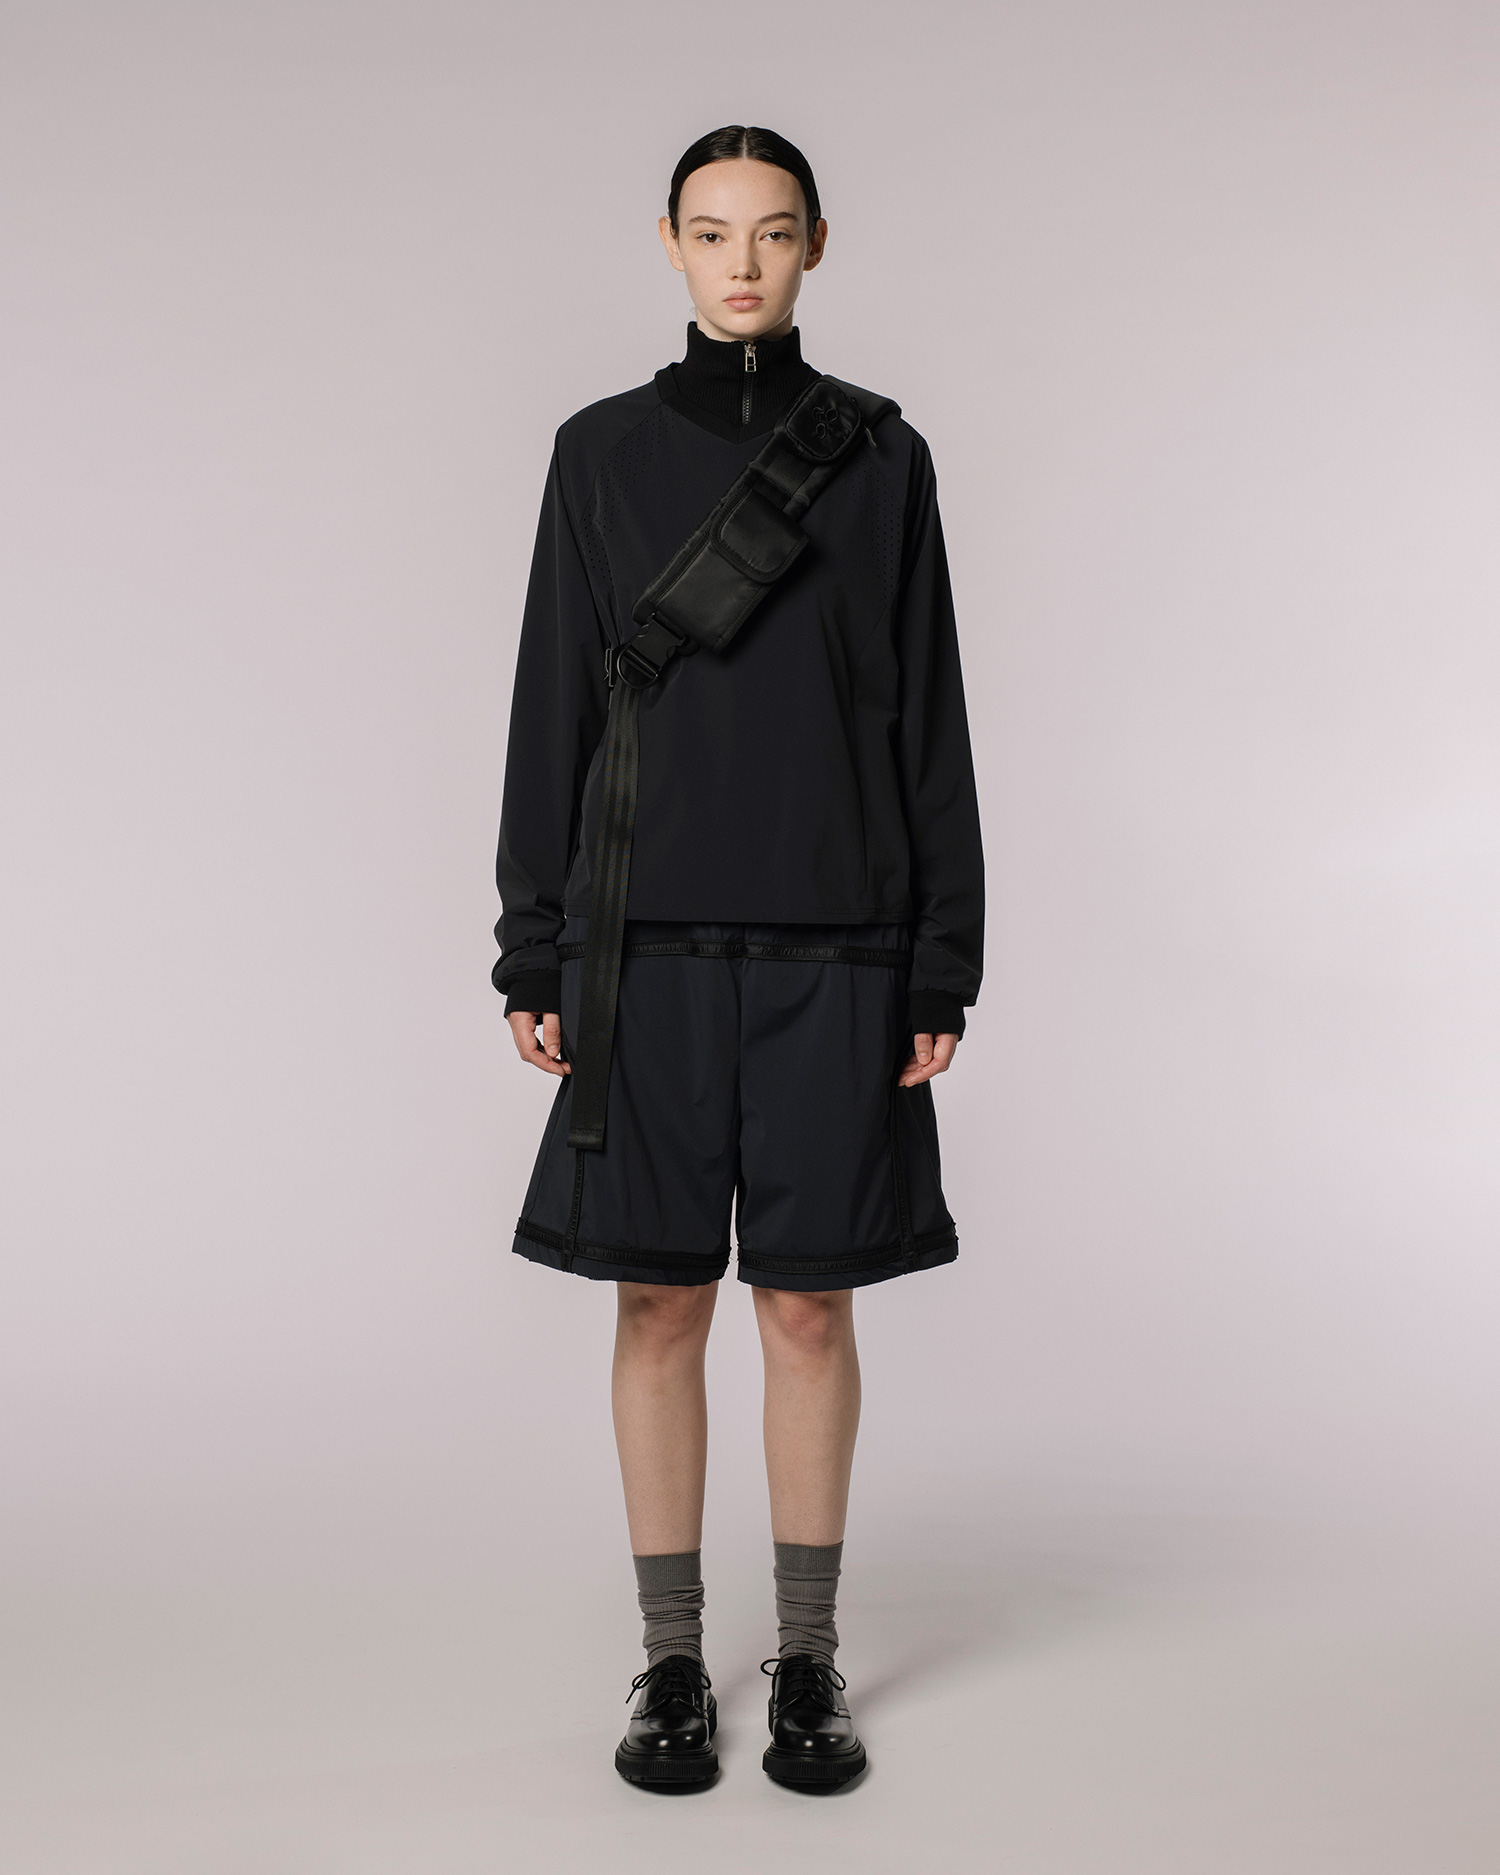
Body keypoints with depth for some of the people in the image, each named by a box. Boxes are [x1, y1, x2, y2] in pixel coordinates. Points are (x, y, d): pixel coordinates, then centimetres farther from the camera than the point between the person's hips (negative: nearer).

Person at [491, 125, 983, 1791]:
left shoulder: (879, 453, 5)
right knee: (662, 1298, 4)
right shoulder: (602, 452, 6)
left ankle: (808, 1663, 20)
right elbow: (556, 707, 5)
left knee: (809, 1300, 5)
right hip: (654, 935, 0)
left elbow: (926, 716, 4)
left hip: (832, 937, 0)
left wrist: (943, 962, -2)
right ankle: (671, 1665, 18)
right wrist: (532, 955, -1)